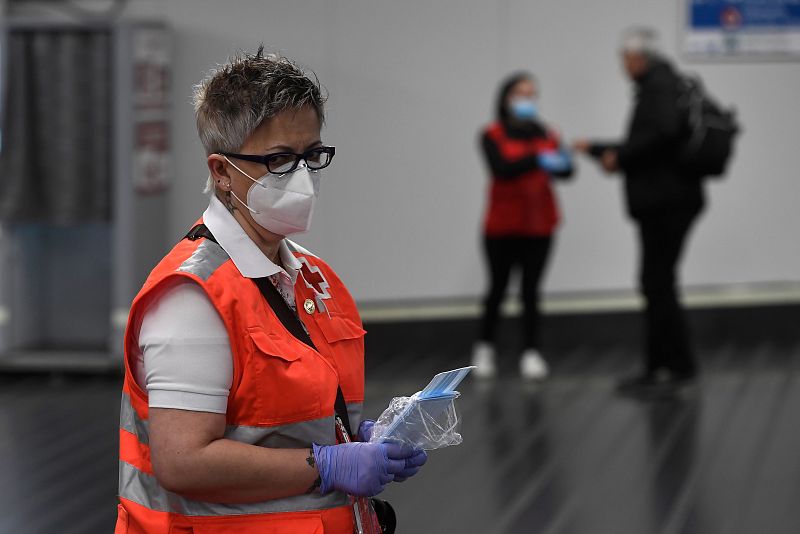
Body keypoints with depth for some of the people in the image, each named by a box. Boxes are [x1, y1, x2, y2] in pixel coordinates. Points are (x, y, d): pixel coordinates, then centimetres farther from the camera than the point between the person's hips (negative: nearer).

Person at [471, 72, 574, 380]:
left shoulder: (545, 135, 3)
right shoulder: (493, 136, -5)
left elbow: (563, 170, -8)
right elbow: (500, 168, -22)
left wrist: (563, 163, -32)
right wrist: (537, 160, -36)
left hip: (538, 227, 2)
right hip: (503, 227, -1)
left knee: (531, 289, -1)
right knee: (498, 288, 8)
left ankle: (532, 353, 1)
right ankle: (485, 347, 26)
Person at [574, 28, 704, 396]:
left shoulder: (660, 85, -9)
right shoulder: (659, 85, 21)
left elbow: (665, 132, -26)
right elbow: (640, 148, 27)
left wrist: (620, 155, -15)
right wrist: (595, 148, 29)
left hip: (668, 202, -10)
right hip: (661, 203, 10)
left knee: (658, 284, -8)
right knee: (655, 286, 11)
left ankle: (681, 366, -4)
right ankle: (657, 368, 15)